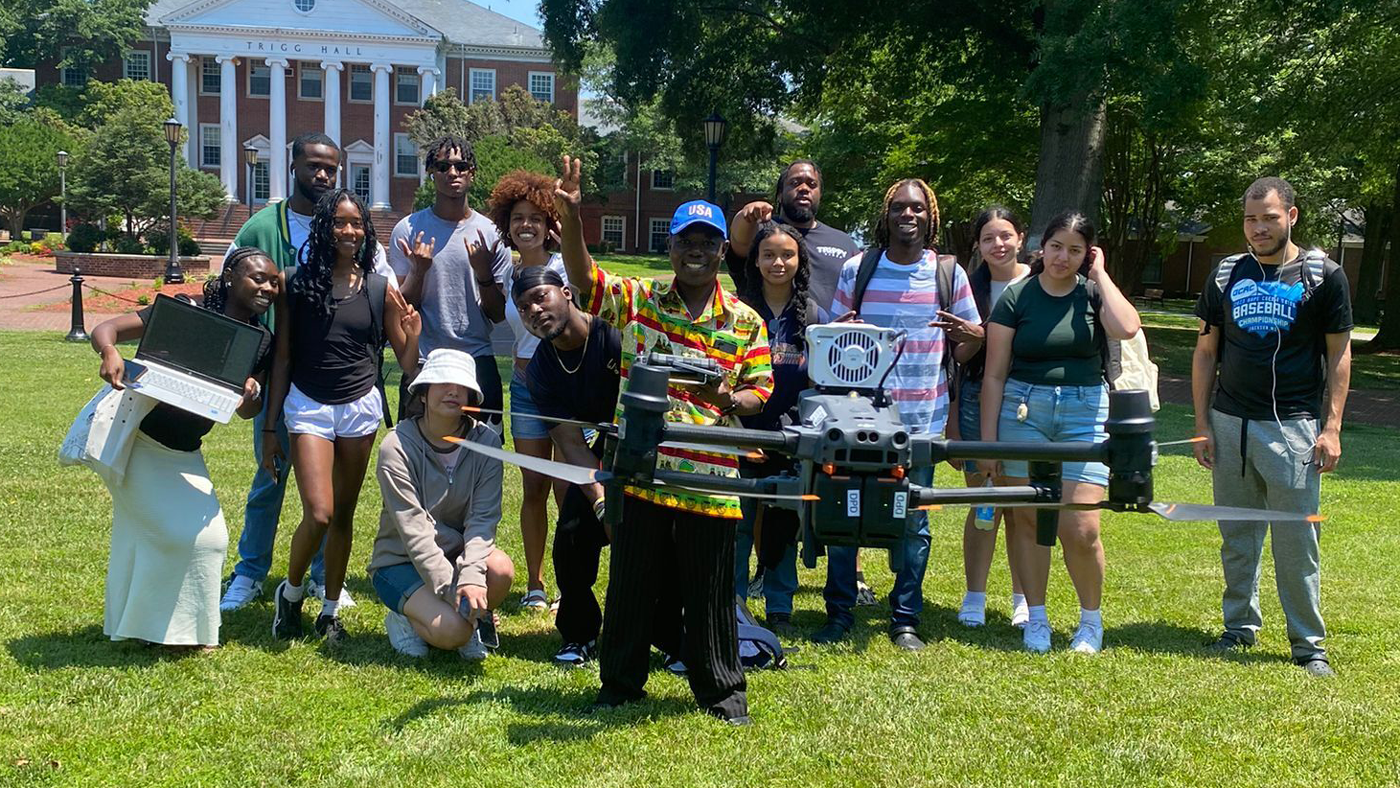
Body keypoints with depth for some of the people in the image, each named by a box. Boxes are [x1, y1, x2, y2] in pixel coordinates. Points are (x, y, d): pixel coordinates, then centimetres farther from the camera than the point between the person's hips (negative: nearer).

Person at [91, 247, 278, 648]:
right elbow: (106, 329, -18)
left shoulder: (262, 341, -1)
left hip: (183, 453, 7)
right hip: (137, 435, -6)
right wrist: (110, 352, -41)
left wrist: (252, 395, -21)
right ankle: (174, 629, 7)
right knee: (183, 533, -12)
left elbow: (247, 411, 3)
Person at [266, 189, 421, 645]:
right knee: (318, 515, -13)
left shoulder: (379, 289, 1)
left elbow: (406, 364, 5)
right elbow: (282, 359, 1)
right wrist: (270, 427, 2)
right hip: (308, 406, -2)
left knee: (344, 515, 9)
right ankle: (291, 591, 15)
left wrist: (414, 328, -15)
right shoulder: (297, 284, -3)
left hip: (360, 406, 2)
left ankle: (331, 611, 23)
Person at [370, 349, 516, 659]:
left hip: (458, 554, 3)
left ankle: (468, 620, 1)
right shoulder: (397, 446, -17)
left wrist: (472, 576, -32)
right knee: (451, 631, -28)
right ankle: (405, 620, 6)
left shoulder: (486, 441, -9)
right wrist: (451, 589, -29)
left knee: (500, 568, -31)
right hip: (400, 562, -3)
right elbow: (414, 531, -22)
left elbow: (483, 518, -15)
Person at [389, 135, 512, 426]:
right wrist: (418, 271, -17)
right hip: (422, 362, -1)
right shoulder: (408, 230, 0)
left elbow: (498, 315, 4)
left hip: (478, 361, 1)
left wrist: (484, 273, -12)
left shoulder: (491, 234, 4)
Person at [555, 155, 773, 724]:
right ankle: (621, 682, 26)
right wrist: (571, 218, -22)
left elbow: (760, 389, 6)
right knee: (631, 582, 11)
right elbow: (582, 277, -6)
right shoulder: (636, 301, 4)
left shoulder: (745, 322, 4)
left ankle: (721, 690, 23)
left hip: (710, 478, 0)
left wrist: (733, 400, -17)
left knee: (709, 591, 8)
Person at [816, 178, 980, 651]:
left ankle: (905, 620, 16)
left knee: (914, 522, 5)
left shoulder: (949, 274, 4)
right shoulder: (856, 270, 3)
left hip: (922, 417, 0)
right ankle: (839, 613, 15)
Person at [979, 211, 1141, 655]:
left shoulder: (1094, 293, 4)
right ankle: (1036, 619, 19)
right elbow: (994, 374, 2)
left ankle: (1091, 619, 15)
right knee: (1029, 519, 5)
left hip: (1085, 412, 0)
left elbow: (1127, 328, -19)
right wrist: (987, 440, -1)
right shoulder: (1017, 298, 2)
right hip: (1024, 412, 1)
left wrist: (1099, 275, -7)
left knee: (1081, 528, -6)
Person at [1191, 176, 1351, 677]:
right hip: (1230, 424, 3)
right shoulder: (1227, 275, 9)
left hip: (1293, 428, -3)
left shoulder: (1323, 276, 0)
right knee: (1236, 538, 10)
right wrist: (1202, 424, 6)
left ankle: (1309, 644, 8)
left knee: (1297, 542, -2)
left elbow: (1339, 356, 2)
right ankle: (1240, 627, 23)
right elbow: (1205, 352, 12)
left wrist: (1331, 427, -6)